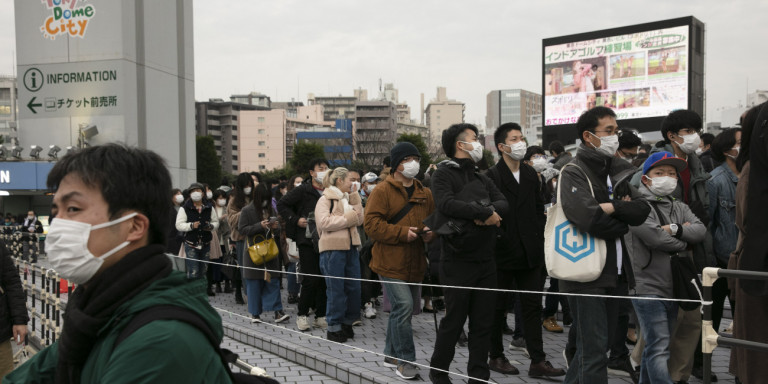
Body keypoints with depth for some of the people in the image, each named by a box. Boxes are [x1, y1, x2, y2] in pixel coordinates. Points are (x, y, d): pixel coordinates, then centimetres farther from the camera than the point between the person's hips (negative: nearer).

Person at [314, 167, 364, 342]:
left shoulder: (348, 198, 19)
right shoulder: (325, 199, -5)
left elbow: (359, 220, 10)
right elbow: (324, 222, -18)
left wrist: (355, 200, 1)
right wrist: (347, 218, -11)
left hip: (351, 247, 7)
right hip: (333, 248, -7)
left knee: (354, 287, 8)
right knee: (336, 289, -3)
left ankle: (347, 323, 22)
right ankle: (333, 328, 8)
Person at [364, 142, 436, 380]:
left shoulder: (425, 194, 13)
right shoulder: (382, 191, -7)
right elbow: (372, 224, -14)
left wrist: (430, 233, -2)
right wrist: (402, 233, -20)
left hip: (415, 263, 7)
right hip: (390, 262, -6)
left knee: (400, 310, 15)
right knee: (403, 308, -13)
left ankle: (391, 354, 31)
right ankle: (405, 360, 1)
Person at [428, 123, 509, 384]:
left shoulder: (482, 179, 17)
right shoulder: (444, 174, -4)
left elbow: (503, 203, 4)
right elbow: (447, 204, -22)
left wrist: (488, 211, -17)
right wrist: (485, 212, -15)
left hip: (486, 261, 6)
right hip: (458, 262, -6)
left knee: (483, 322, 10)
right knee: (454, 321, 3)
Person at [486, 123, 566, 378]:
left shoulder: (530, 174, 11)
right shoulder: (492, 176, -10)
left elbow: (539, 209, 14)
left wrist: (539, 239, 6)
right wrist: (498, 240, -15)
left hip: (530, 252, 6)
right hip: (503, 252, -5)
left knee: (533, 306, 7)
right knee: (498, 307, 9)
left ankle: (538, 361, 13)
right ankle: (496, 356, 23)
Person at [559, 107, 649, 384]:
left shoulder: (622, 170, 12)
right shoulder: (573, 174, -8)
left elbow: (643, 210, -2)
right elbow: (591, 220, -23)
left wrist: (612, 207, -16)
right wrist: (624, 220, -8)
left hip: (616, 271, 7)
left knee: (584, 344, 19)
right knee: (594, 351, -3)